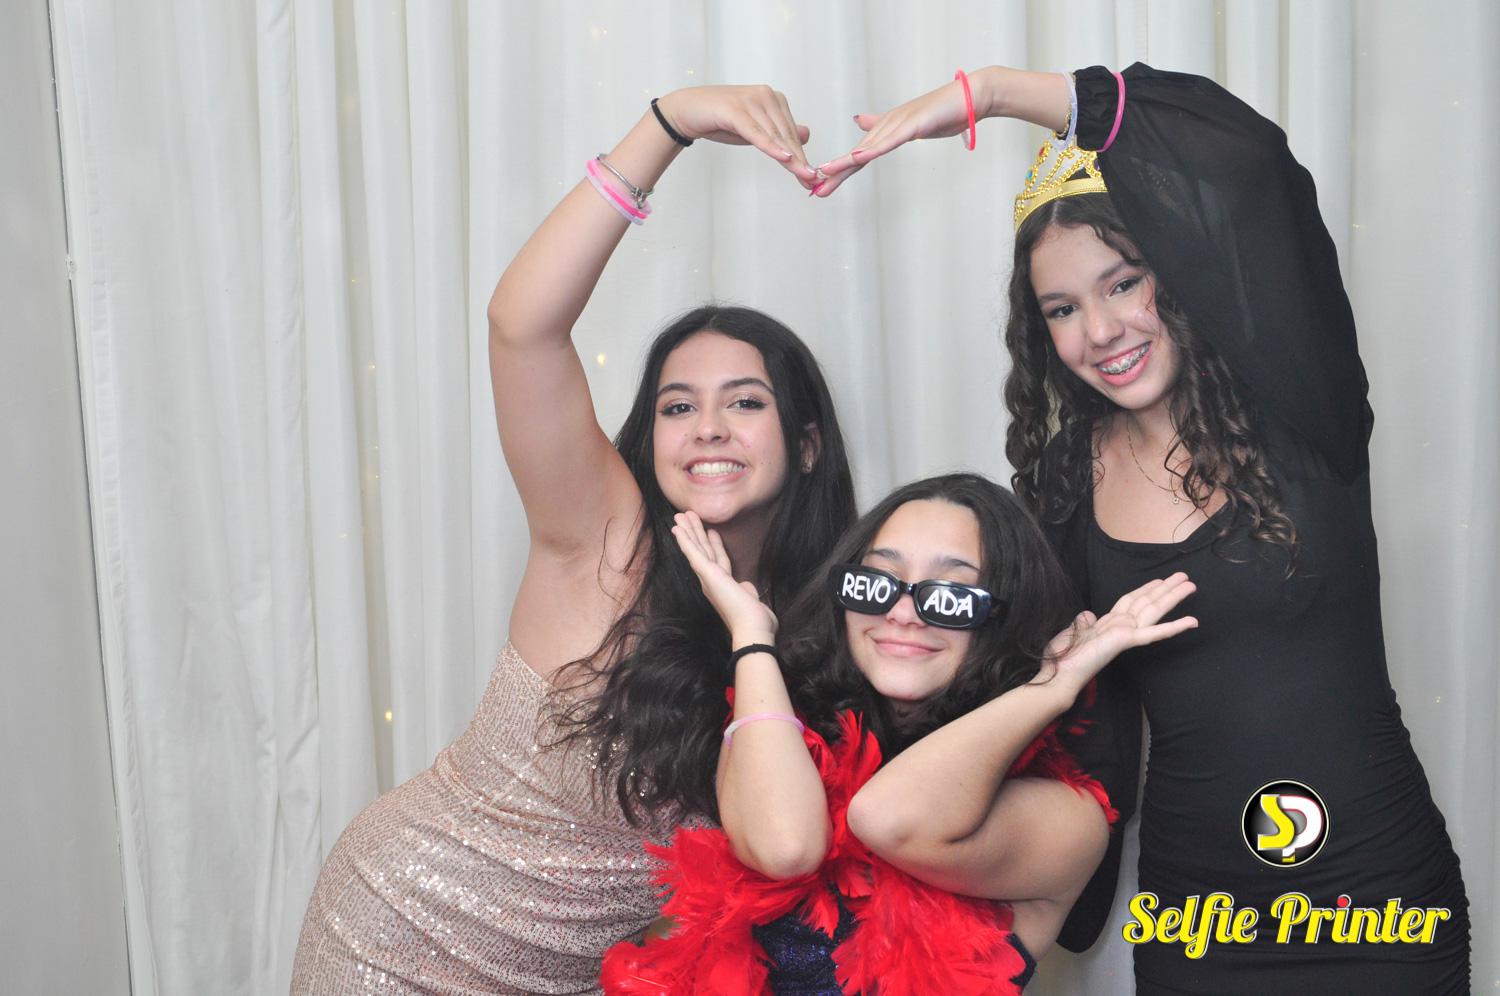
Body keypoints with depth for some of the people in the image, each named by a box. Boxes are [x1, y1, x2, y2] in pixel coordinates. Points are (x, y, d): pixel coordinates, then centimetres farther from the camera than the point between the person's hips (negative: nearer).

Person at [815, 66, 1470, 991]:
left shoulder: (1302, 420, -13)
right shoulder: (1069, 480, -3)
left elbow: (1247, 159, -28)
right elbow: (1084, 723, 5)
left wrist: (992, 90, -24)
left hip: (1378, 905, -2)